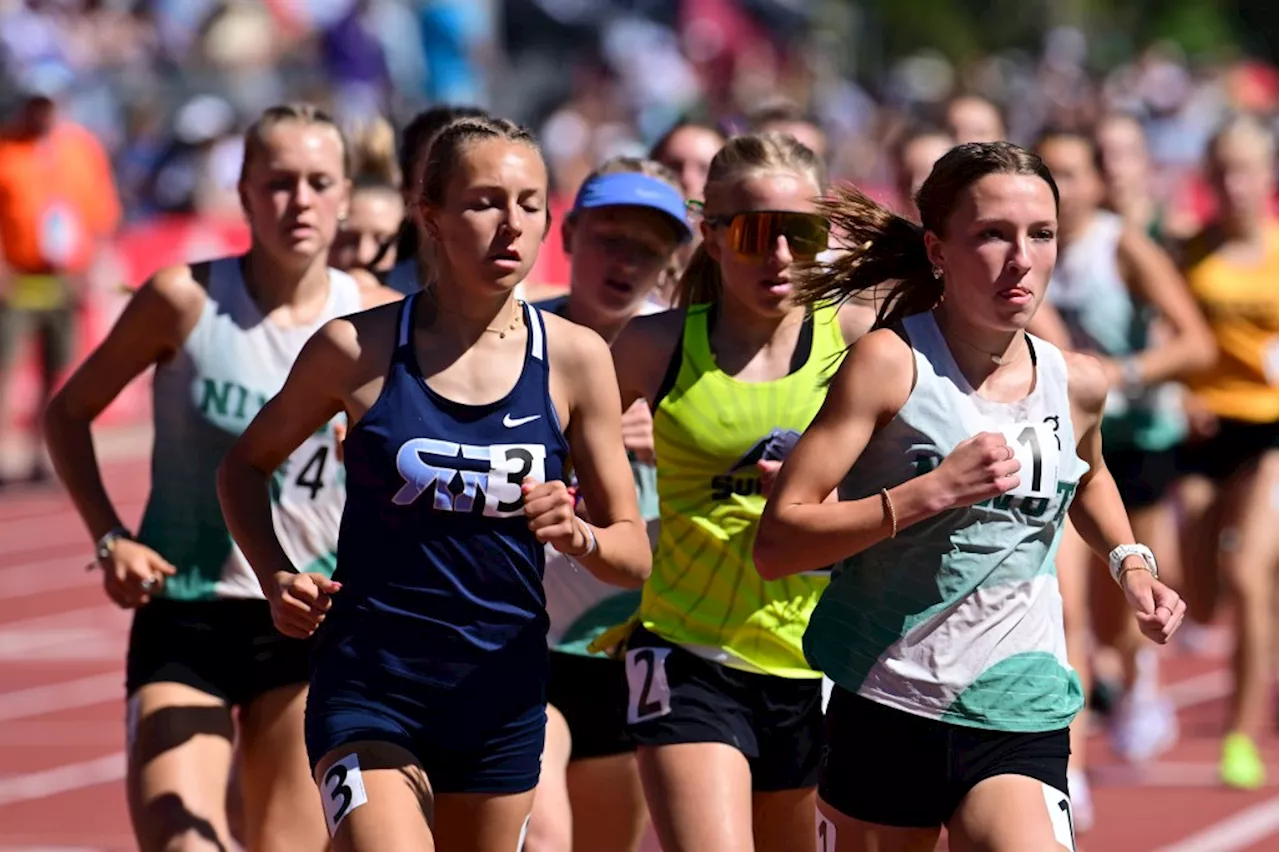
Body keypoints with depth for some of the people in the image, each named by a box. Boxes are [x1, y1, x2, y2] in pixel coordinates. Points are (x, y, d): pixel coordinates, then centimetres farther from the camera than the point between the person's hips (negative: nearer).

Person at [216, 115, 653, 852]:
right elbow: (246, 466, 11)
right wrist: (277, 576, -6)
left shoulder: (574, 358, -1)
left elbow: (634, 556, 4)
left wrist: (577, 536, -18)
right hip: (369, 688, -3)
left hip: (503, 695, 3)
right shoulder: (358, 350, -5)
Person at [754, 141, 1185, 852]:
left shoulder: (1077, 384, 4)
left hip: (1021, 722, 2)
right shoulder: (892, 363, -10)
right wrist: (933, 491, -24)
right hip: (885, 714, -2)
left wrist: (1131, 562, 13)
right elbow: (777, 545, -16)